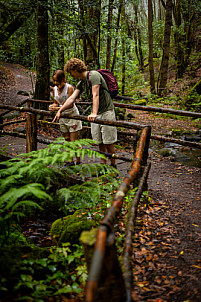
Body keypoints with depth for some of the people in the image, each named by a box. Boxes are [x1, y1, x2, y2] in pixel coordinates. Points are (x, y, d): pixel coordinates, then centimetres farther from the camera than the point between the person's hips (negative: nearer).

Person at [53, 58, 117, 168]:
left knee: (108, 142, -4)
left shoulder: (94, 75, -16)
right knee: (100, 142, 8)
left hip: (106, 111, -8)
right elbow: (72, 98, 7)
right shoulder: (81, 83, 10)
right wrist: (59, 111, -1)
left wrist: (94, 113, -38)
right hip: (96, 114, 8)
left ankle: (113, 166, 9)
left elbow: (95, 95, -27)